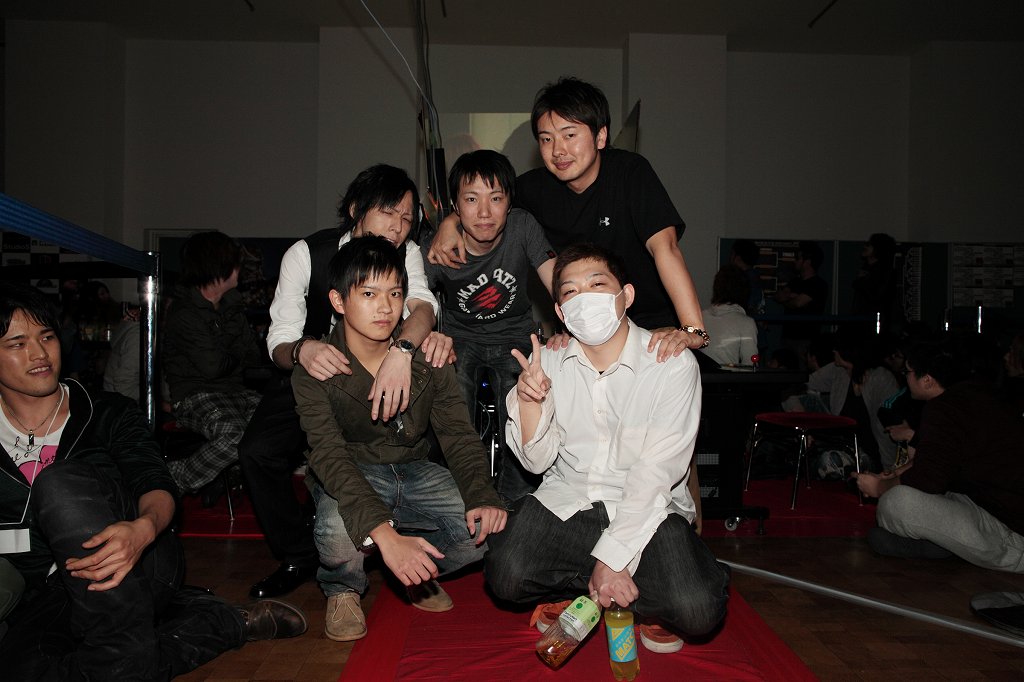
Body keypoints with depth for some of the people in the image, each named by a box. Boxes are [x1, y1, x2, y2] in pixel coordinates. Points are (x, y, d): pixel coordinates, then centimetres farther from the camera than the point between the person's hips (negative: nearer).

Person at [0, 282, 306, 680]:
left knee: (60, 483, -28)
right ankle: (229, 622, -20)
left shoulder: (108, 414, 8)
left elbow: (156, 485, -7)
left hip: (139, 562, -1)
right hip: (47, 599, 2)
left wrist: (144, 528, -31)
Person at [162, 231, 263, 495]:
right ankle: (171, 481, -15)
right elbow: (212, 366, -15)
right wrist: (236, 357, 4)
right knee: (234, 435, -36)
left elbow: (253, 356, 12)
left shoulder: (232, 306, 16)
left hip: (235, 389, 7)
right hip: (195, 394, -7)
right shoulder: (184, 314, -8)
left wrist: (225, 357, -5)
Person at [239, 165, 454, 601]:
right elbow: (279, 340, -15)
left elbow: (422, 304, -26)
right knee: (257, 451, -23)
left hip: (381, 377, 1)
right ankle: (298, 557, 1)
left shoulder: (406, 252, -6)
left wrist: (402, 352, -50)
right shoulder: (306, 254, -10)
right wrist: (302, 350, -42)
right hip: (315, 374, -1)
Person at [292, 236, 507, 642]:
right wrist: (384, 533, -43)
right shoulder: (315, 370, -17)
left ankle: (417, 571, 14)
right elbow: (329, 455, -29)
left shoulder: (427, 359, -7)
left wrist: (481, 497, -27)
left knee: (485, 527, -19)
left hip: (414, 471, 3)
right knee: (339, 531, -36)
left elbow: (458, 435, -6)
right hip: (351, 476, -3)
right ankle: (342, 590, 2)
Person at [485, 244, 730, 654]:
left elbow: (656, 472, -14)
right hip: (567, 501, 3)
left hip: (648, 509, -2)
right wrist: (529, 401, -20)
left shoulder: (673, 365, -12)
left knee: (696, 611, -25)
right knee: (506, 576, -23)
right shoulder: (548, 362, 0)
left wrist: (612, 557, -20)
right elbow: (538, 460, -1)